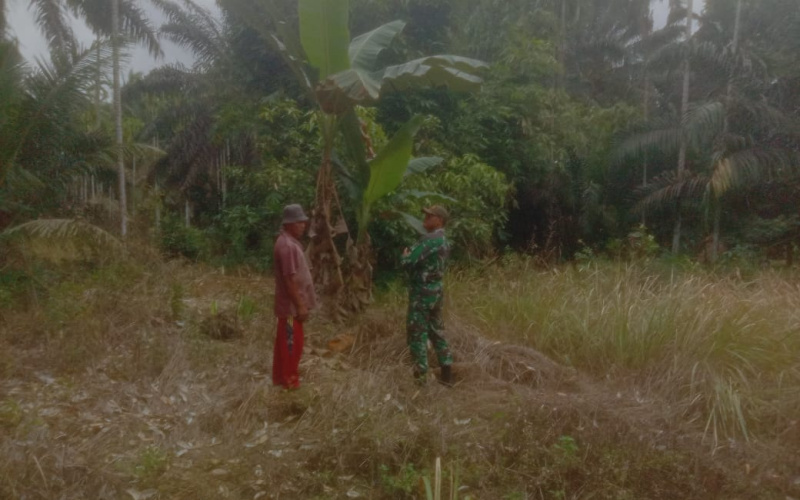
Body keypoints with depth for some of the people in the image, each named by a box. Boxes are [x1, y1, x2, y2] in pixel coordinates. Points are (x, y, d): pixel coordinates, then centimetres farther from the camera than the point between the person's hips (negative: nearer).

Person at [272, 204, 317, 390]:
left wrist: (301, 304, 21)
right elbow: (290, 279, -24)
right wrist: (300, 306, -21)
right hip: (291, 304, -10)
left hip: (290, 303, 10)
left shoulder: (289, 242, 11)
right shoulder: (287, 246, -22)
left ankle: (280, 377, 29)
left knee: (284, 341, 18)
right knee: (292, 343, 1)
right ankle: (290, 381, 11)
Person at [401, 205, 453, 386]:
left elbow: (407, 263, -22)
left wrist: (405, 255, -1)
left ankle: (420, 375, 7)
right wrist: (412, 256, 13)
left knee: (417, 334, 1)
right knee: (437, 331, 15)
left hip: (422, 292, -9)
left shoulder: (429, 240, -19)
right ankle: (446, 374, 19)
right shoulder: (444, 242, 12)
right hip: (436, 291, 9)